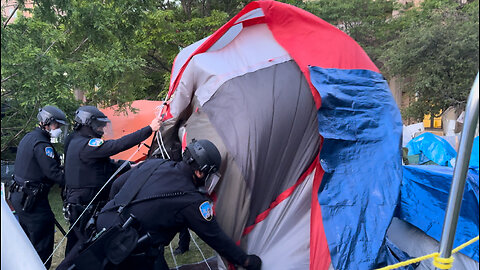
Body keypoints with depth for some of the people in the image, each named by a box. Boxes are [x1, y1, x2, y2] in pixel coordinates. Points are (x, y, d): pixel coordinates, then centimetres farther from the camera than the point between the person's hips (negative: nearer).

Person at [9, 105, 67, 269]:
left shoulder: (28, 138, 12)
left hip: (18, 196, 10)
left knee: (28, 239, 23)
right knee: (42, 243, -3)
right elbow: (53, 172, -25)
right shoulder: (42, 144, -19)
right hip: (33, 200, -10)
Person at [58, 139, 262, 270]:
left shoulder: (152, 164, 6)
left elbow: (117, 186, 17)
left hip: (105, 227, 6)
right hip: (133, 253, -6)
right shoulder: (192, 201, -11)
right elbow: (216, 237, -3)